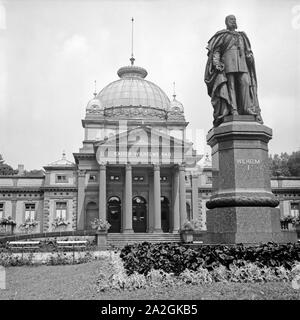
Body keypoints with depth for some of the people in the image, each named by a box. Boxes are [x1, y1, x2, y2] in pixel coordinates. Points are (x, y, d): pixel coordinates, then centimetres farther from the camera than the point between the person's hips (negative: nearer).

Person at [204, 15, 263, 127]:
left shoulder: (241, 36, 29)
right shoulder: (222, 35, 17)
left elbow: (247, 51, 22)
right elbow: (215, 50, 7)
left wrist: (250, 56, 0)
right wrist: (216, 62, -10)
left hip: (241, 61, 3)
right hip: (227, 59, -3)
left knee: (245, 82, -14)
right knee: (230, 84, -14)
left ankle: (248, 109, -20)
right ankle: (233, 110, -22)